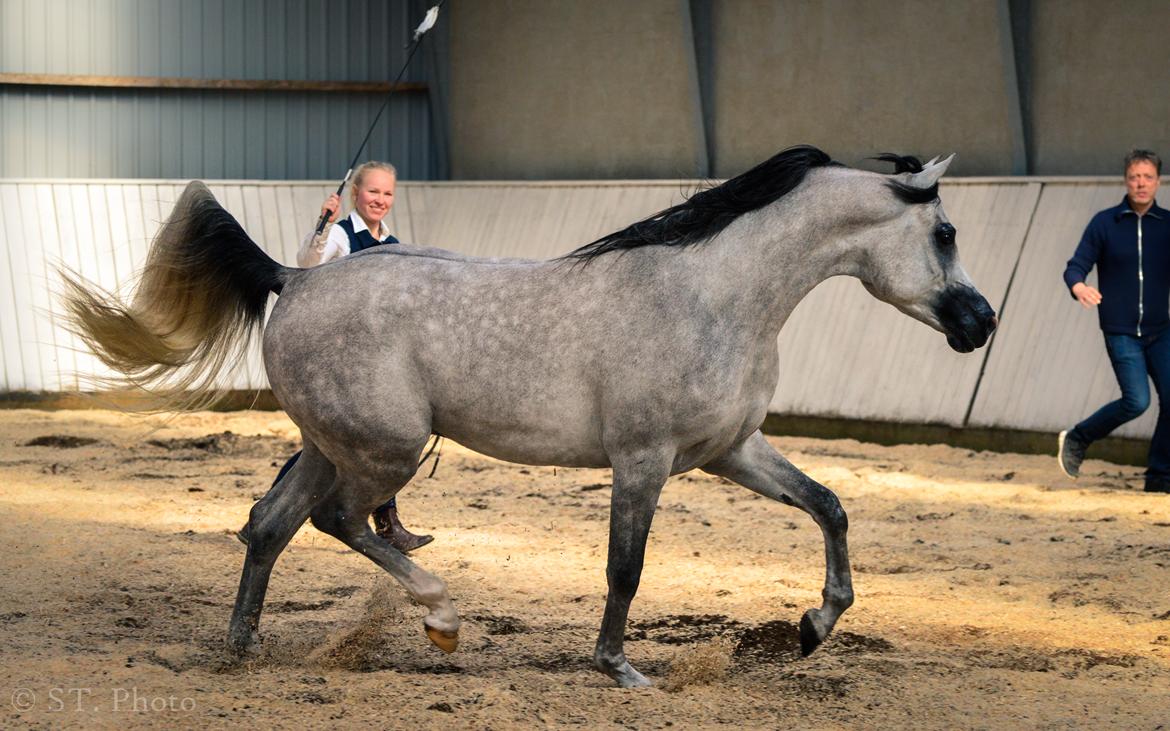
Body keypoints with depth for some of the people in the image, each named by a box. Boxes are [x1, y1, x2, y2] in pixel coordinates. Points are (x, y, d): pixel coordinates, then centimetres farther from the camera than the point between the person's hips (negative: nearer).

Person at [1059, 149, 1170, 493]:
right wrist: (1078, 287, -28)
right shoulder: (1105, 223, -3)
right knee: (1137, 401, -15)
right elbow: (1075, 267, -5)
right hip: (1121, 332, -3)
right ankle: (1076, 440, 8)